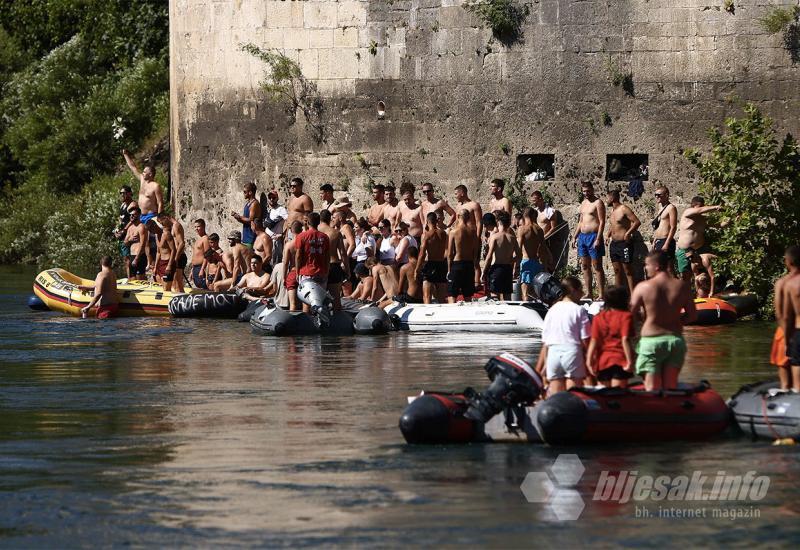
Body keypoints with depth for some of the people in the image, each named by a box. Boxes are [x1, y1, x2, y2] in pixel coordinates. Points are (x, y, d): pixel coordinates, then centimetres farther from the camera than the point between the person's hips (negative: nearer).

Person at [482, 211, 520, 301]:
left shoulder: (494, 236, -7)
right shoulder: (512, 238, 6)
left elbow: (489, 256, -11)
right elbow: (517, 255, 4)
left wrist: (484, 272, -6)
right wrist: (515, 269, 17)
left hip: (496, 267, -4)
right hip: (508, 268, 4)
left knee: (494, 294, -3)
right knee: (507, 297, 10)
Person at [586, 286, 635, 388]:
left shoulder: (598, 317, 7)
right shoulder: (625, 316, -5)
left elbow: (594, 341, 2)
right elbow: (625, 340, -13)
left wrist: (589, 360, 1)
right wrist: (630, 361, -12)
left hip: (602, 360, 4)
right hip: (620, 360, -4)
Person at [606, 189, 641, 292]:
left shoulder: (624, 209, -11)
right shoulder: (612, 211, 15)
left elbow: (637, 222, -18)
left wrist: (628, 233, -22)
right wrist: (608, 236, 17)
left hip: (624, 244, -9)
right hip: (614, 244, 9)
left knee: (628, 271, -9)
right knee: (617, 271, 10)